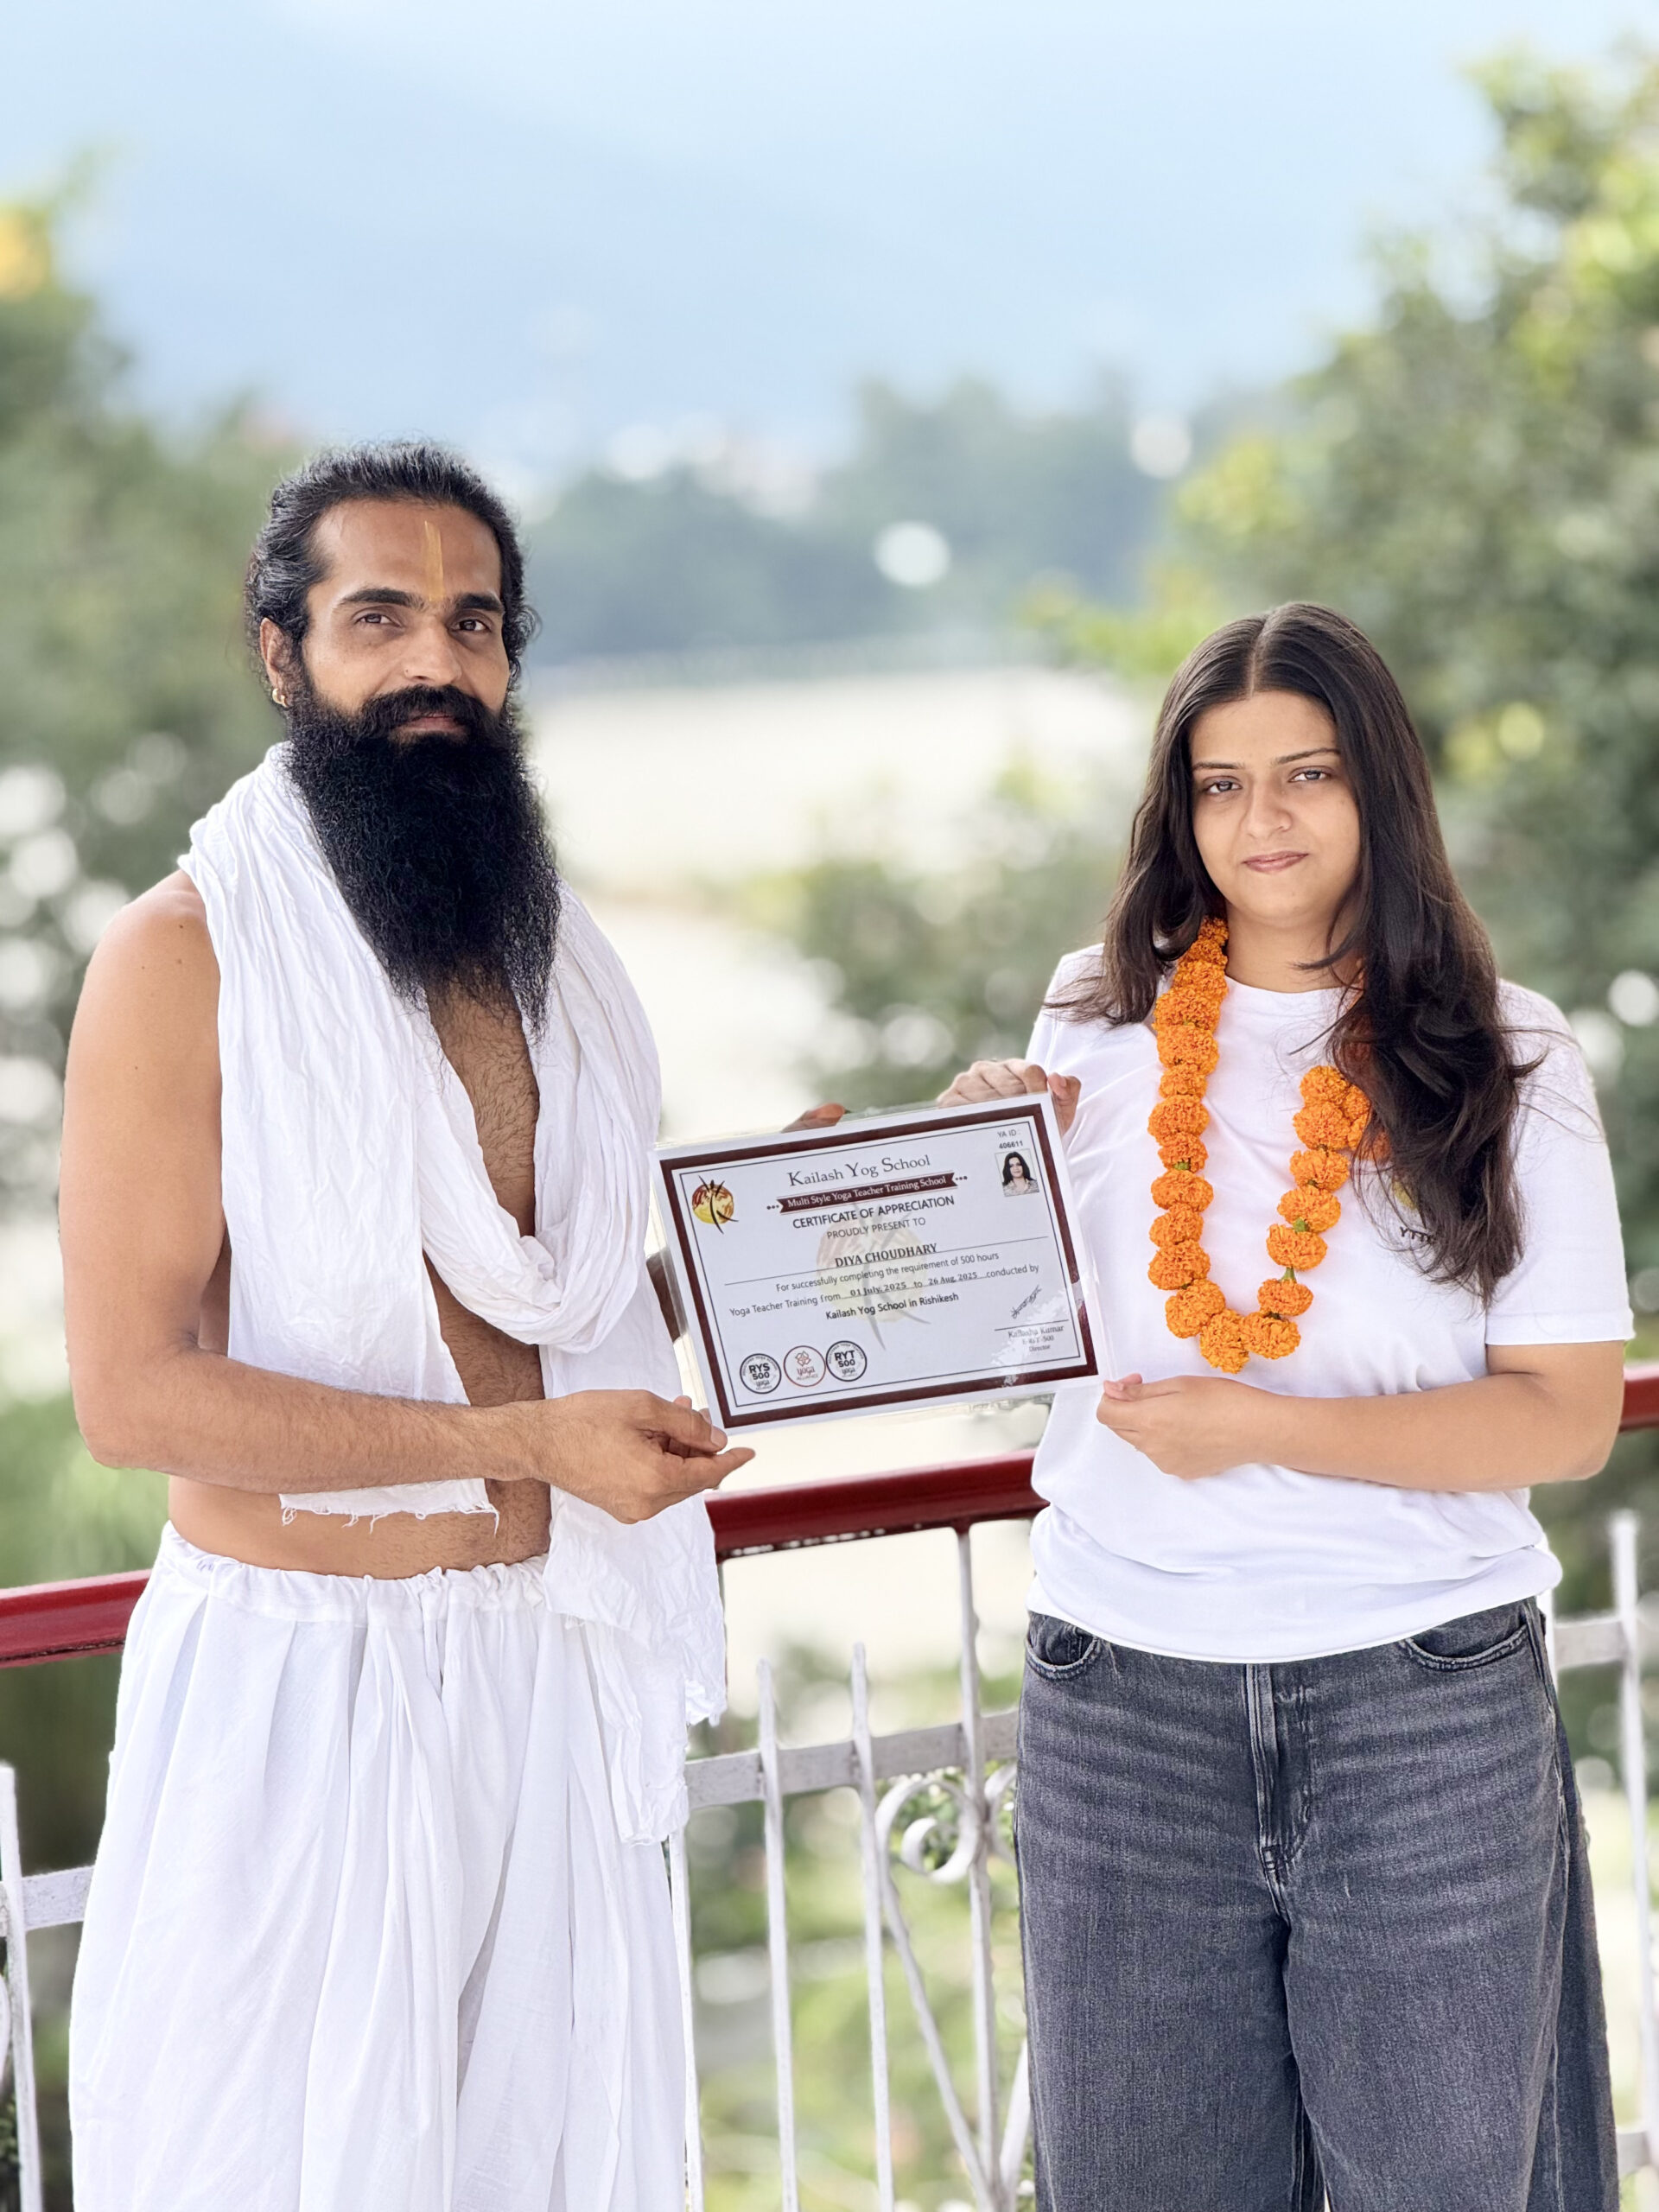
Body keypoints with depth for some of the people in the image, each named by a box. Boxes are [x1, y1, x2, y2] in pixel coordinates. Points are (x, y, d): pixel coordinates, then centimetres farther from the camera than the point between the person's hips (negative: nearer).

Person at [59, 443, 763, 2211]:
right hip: (299, 1671, -6)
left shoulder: (549, 948, 14)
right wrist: (516, 1440, -17)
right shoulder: (187, 953, -8)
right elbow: (135, 1391, -16)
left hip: (543, 1667, 6)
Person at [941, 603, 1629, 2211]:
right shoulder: (1100, 1031, 6)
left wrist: (1266, 1428, -15)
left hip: (1427, 1711, -2)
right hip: (1126, 1699, 2)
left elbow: (1568, 1416, -7)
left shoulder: (1505, 1064, -1)